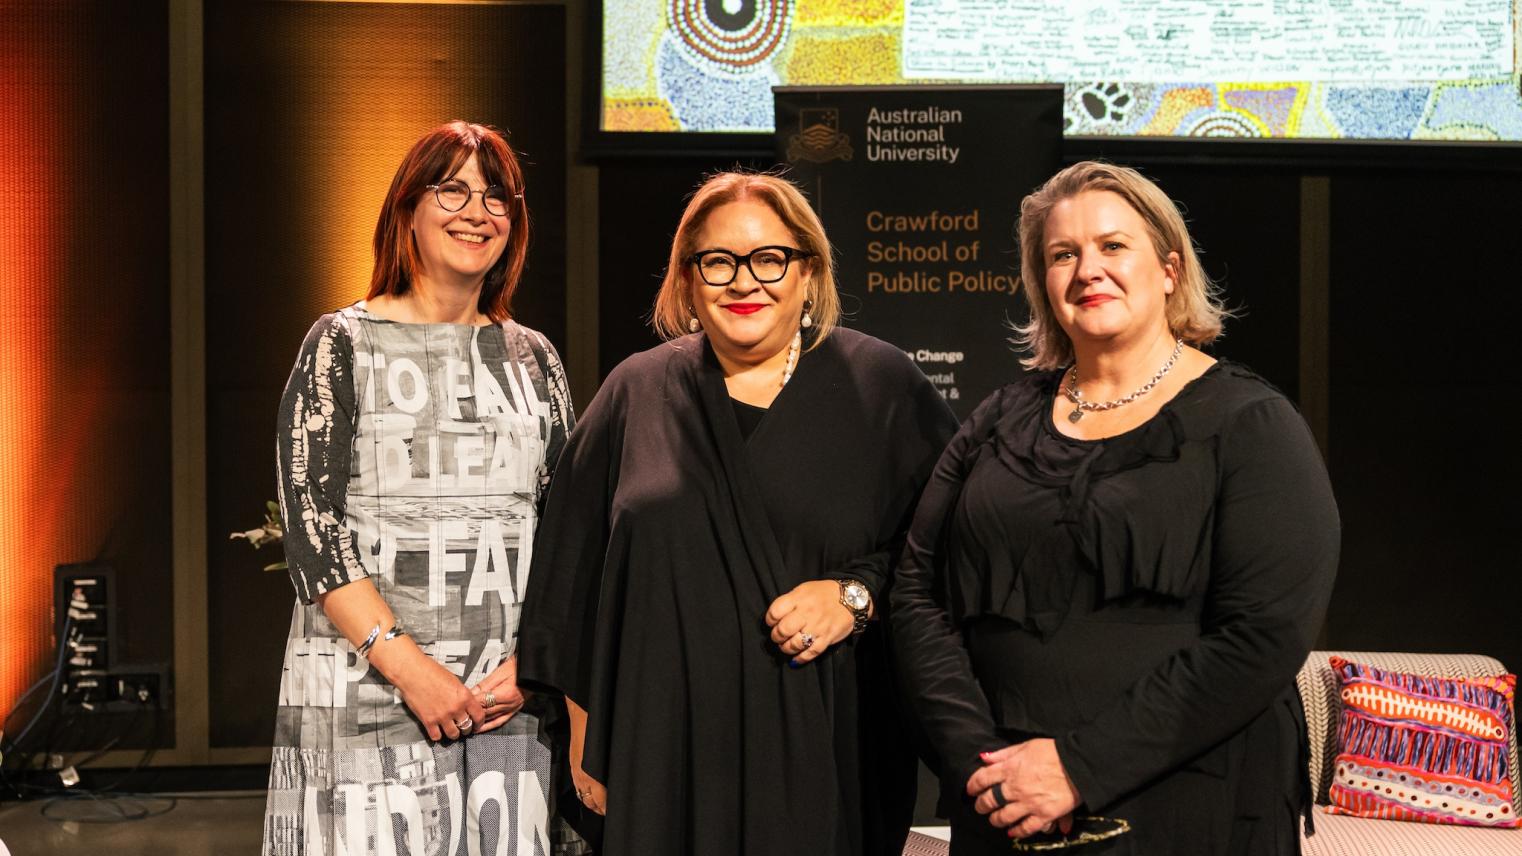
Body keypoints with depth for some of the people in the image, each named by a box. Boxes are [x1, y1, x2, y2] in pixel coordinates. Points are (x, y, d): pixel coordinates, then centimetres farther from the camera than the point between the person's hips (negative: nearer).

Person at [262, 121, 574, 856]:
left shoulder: (532, 357, 11)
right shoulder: (344, 345, 0)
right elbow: (310, 524, -7)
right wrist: (406, 664, -14)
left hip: (505, 699, 3)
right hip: (364, 698, -3)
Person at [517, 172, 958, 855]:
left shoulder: (880, 387, 0)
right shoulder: (637, 393, 5)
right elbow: (578, 573, 8)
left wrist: (856, 595, -14)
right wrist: (585, 734, 7)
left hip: (826, 749, -1)